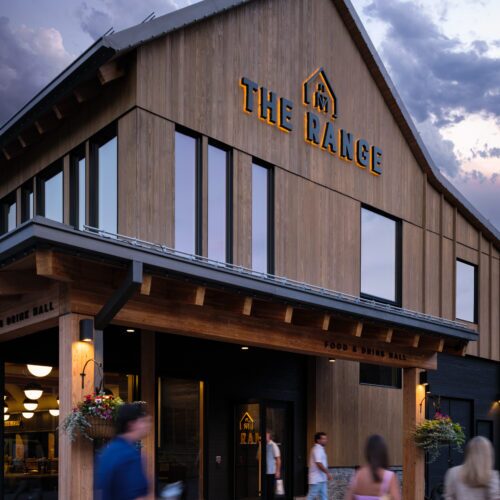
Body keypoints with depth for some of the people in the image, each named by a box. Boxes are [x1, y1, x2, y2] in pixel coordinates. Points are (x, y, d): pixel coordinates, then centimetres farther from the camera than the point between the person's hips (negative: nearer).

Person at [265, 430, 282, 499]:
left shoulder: (273, 445, -7)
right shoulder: (265, 445, 9)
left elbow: (278, 459, -9)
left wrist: (278, 471, -13)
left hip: (271, 472, -6)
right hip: (266, 472, 6)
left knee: (271, 490, -1)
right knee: (266, 490, 8)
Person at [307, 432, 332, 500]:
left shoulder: (320, 449, 16)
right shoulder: (317, 449, -16)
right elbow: (319, 463, -23)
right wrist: (327, 473, -21)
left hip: (321, 479, 10)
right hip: (316, 479, -10)